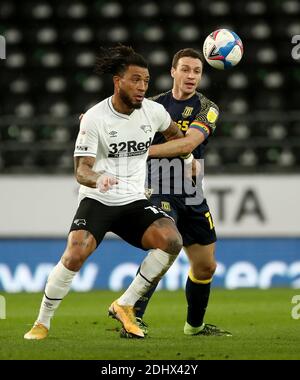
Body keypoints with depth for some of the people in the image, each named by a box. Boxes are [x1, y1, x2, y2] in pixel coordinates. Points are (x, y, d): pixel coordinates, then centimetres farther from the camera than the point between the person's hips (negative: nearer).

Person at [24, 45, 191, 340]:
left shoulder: (153, 111, 0)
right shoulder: (95, 118, -13)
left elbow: (173, 133, 25)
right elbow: (81, 169, -17)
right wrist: (97, 179, -38)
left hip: (134, 201, 4)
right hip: (97, 201, -4)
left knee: (171, 240, -24)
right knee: (75, 254, -28)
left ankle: (124, 305, -7)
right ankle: (43, 322, -6)